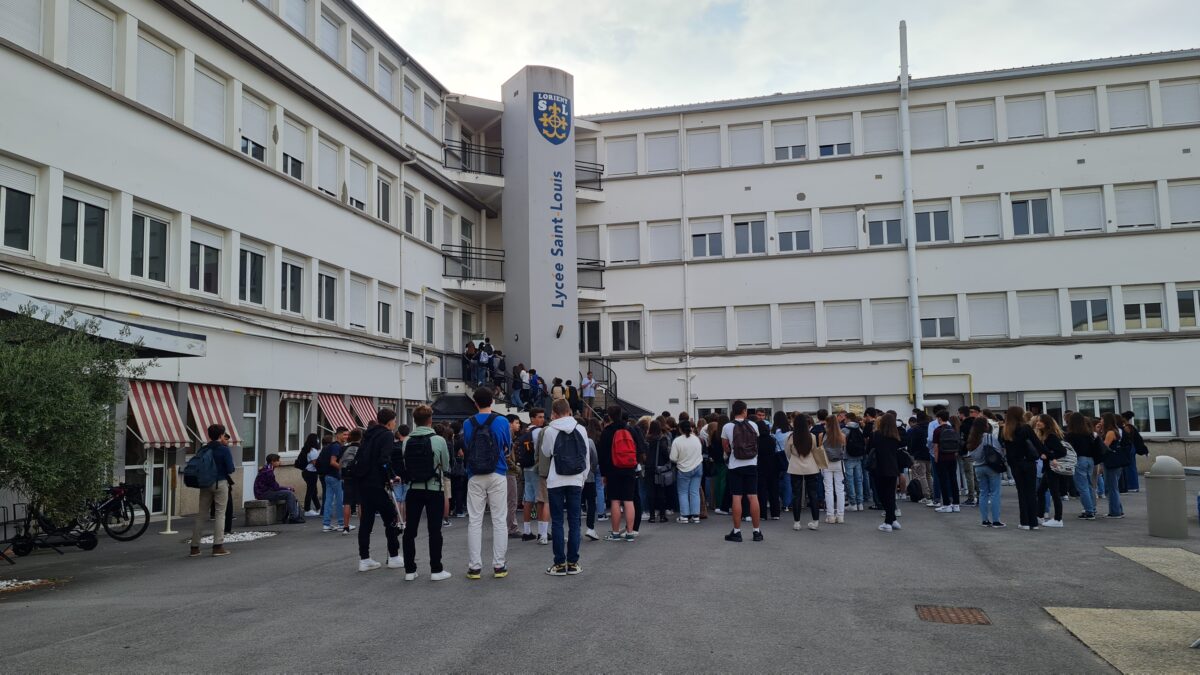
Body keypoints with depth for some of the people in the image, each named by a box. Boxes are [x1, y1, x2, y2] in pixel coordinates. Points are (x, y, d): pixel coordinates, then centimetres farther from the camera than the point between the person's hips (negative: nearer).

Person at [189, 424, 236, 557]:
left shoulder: (202, 450, 4)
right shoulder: (224, 450, -9)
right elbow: (230, 469, -11)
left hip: (205, 484, 5)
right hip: (220, 483, -5)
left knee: (200, 514, 9)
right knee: (220, 514, 1)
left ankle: (194, 547, 11)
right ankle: (218, 546, -3)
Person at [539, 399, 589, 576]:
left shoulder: (549, 430, -7)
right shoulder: (581, 429, 1)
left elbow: (545, 453, 8)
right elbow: (586, 456, 5)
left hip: (556, 482, -2)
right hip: (575, 481, 2)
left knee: (557, 522, 3)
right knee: (574, 521, 7)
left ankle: (560, 564, 3)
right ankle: (573, 563, 9)